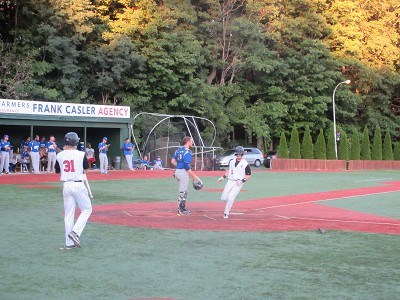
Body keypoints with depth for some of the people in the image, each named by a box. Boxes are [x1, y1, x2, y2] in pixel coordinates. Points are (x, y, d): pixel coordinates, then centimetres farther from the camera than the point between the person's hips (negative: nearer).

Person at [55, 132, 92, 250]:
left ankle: (69, 243, 10)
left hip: (66, 186, 4)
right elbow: (86, 168, 4)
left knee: (68, 214, 9)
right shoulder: (81, 154, -8)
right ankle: (75, 232, -7)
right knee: (87, 209, 12)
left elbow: (57, 171, 14)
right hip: (78, 185, -4)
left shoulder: (60, 155, 0)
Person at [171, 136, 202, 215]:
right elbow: (187, 166, -20)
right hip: (183, 172, -9)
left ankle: (182, 208, 26)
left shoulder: (178, 150, 10)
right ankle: (181, 210, 6)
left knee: (183, 191, 19)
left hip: (177, 171, 9)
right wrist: (194, 176, -18)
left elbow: (173, 161, 10)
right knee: (183, 191, 0)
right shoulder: (187, 152, -16)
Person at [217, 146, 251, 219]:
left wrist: (242, 181, -17)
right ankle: (230, 201, 33)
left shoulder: (245, 164, -8)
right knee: (223, 198, 0)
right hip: (230, 181, 5)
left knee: (230, 198, -15)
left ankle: (226, 213, -1)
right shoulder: (232, 161, 9)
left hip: (238, 183, -5)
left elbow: (248, 175, -4)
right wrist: (223, 177, 13)